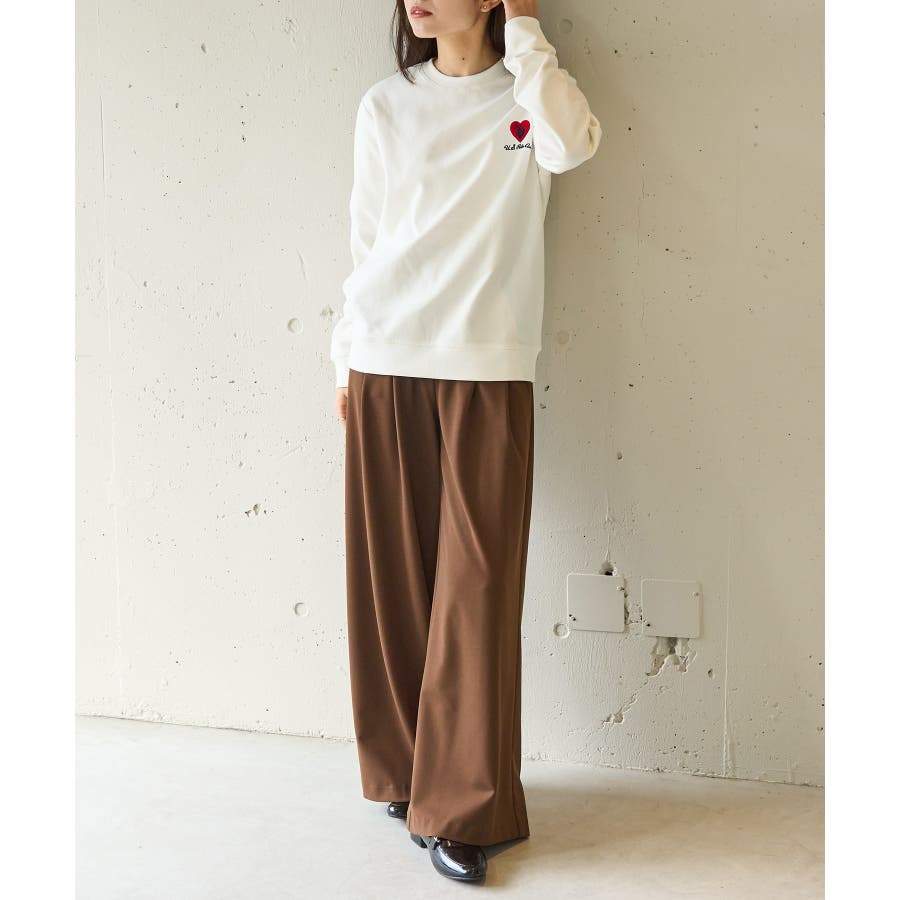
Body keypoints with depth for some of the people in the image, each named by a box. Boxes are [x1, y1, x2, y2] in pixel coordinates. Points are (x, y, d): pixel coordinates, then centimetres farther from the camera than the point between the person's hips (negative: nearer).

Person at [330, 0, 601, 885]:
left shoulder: (529, 95, 6)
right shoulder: (386, 107, 12)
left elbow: (572, 143, -18)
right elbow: (365, 241, 14)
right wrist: (349, 361, 12)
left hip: (487, 376, -2)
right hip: (385, 370, 2)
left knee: (477, 586, -3)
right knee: (392, 577, 5)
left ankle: (462, 808, 8)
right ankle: (403, 769, 24)